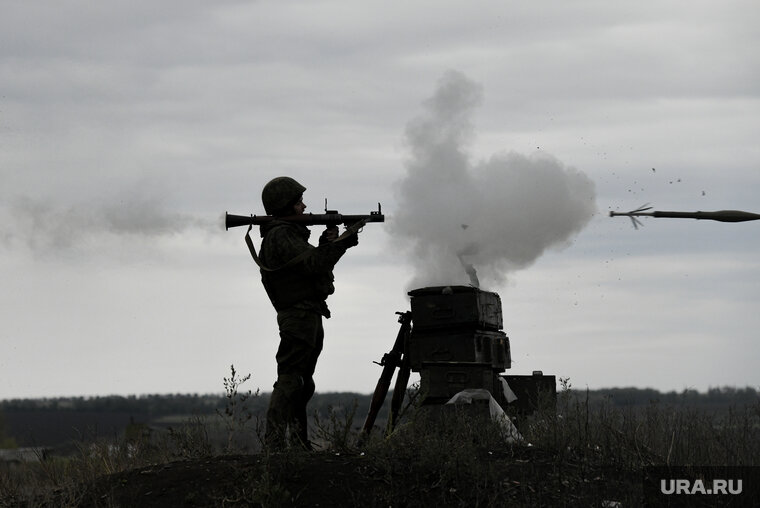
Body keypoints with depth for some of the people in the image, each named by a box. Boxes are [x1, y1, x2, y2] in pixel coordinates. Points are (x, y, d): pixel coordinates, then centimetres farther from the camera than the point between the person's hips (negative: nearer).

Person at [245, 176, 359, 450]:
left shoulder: (292, 233, 18)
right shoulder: (279, 237, -14)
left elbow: (314, 262, 20)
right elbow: (311, 264, -21)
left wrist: (326, 243, 4)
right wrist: (341, 245, -15)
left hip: (310, 316, 11)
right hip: (298, 314, -11)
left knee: (303, 383, 16)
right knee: (289, 380, -13)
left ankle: (298, 440, 24)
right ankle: (275, 443, -16)